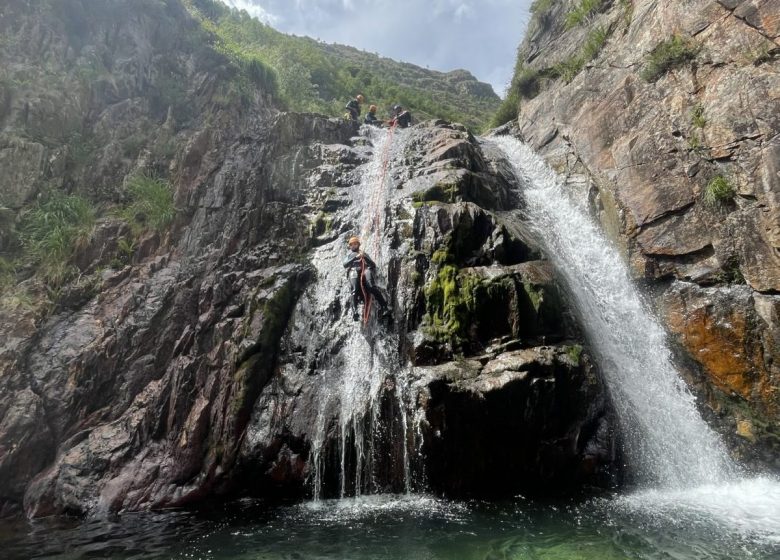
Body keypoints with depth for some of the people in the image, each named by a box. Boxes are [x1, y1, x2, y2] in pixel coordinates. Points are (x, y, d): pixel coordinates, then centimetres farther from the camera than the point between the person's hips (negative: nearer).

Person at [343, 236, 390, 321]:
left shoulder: (364, 254, 32)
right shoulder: (349, 255, 31)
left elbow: (373, 265, 18)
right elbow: (345, 264, 9)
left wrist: (365, 257, 0)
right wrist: (355, 257, -4)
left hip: (365, 270, 0)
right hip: (353, 271, 0)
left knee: (371, 287, -28)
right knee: (355, 291, -27)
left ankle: (383, 307, -36)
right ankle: (354, 311, -37)